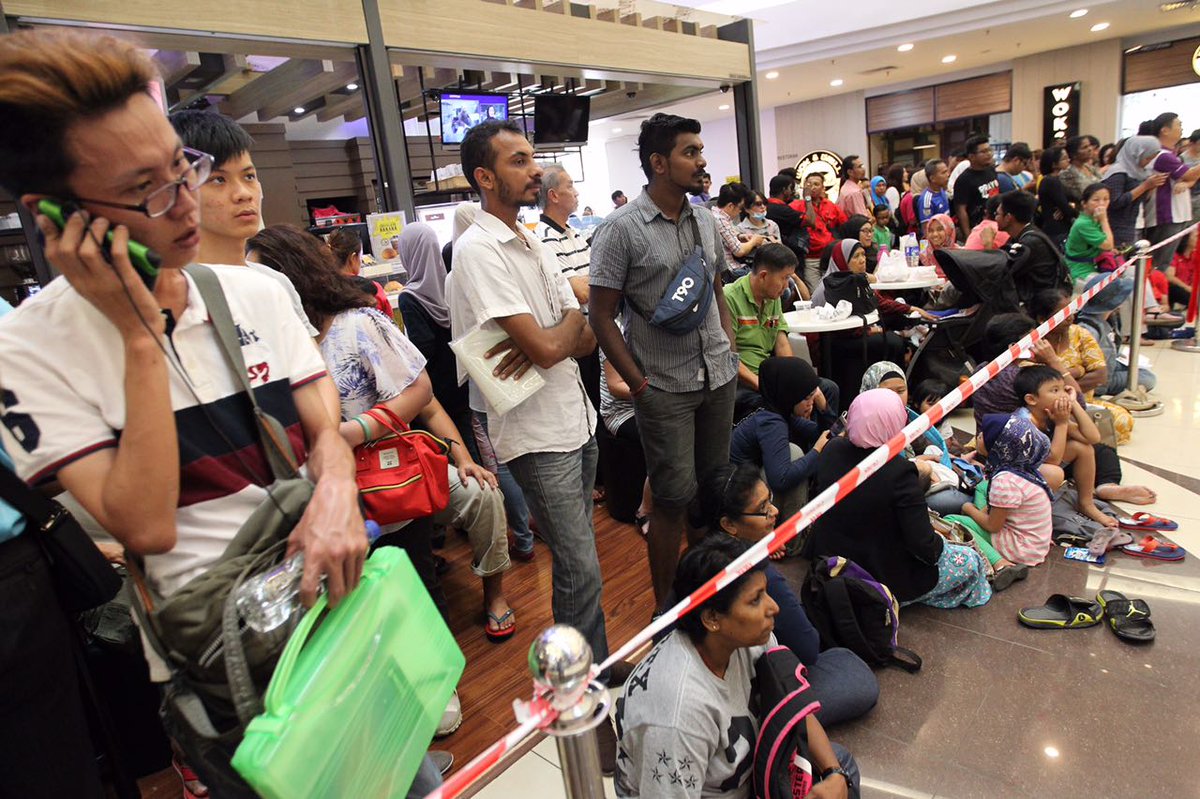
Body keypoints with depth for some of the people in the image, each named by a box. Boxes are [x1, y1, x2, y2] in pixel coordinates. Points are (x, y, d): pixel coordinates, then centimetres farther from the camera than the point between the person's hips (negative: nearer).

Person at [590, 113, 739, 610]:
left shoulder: (705, 222, 9)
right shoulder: (621, 230, -10)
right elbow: (602, 316, -9)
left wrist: (729, 345, 6)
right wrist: (639, 385, -12)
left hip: (719, 378, 6)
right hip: (665, 389, -6)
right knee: (676, 499, 0)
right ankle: (665, 606, 20)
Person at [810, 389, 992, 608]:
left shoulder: (831, 450, -13)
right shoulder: (900, 473, -30)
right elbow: (924, 546, -23)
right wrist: (939, 543, -2)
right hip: (883, 579, -7)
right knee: (970, 560, 14)